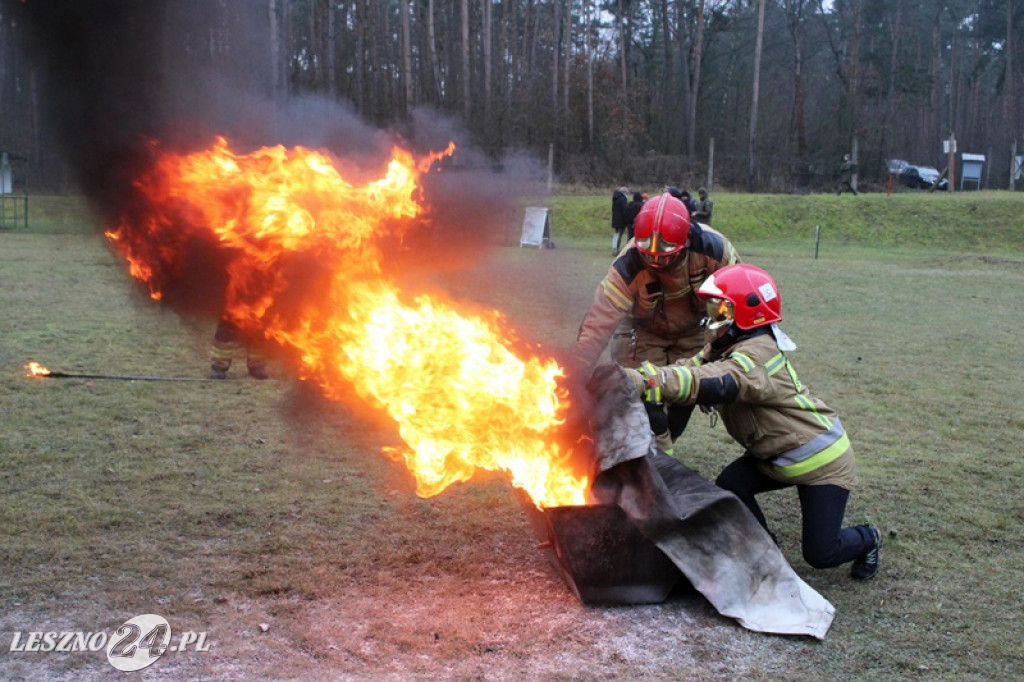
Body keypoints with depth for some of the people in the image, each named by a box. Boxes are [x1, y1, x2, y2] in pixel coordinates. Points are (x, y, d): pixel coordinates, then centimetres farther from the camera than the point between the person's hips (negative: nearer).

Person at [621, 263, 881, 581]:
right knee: (730, 488, -13)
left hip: (821, 459, -8)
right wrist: (633, 377, -27)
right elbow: (693, 367, -10)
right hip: (775, 455, 9)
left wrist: (643, 380, -60)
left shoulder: (757, 356, -32)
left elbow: (711, 383, -49)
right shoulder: (728, 347, 0)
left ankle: (866, 539, 31)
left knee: (820, 553, -3)